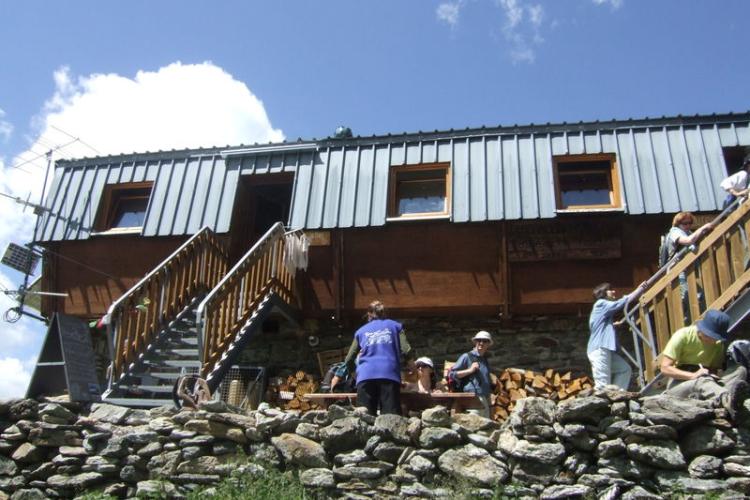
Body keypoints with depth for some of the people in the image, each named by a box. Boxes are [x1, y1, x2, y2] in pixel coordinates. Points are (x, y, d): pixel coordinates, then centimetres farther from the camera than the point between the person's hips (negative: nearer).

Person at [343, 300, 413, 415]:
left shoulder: (361, 331, 25)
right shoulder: (395, 326, 21)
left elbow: (349, 359, 23)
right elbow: (406, 351, 8)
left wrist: (354, 371, 41)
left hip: (366, 375, 1)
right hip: (389, 374, -1)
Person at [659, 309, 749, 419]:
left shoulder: (718, 343, 4)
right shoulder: (683, 335, -12)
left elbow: (716, 369, 5)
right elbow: (665, 368, -16)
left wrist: (713, 375, -20)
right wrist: (693, 375, -29)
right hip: (679, 383, -4)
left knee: (740, 370, -19)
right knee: (701, 381, -38)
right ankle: (728, 399, -70)